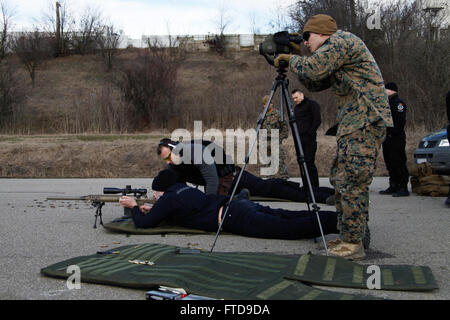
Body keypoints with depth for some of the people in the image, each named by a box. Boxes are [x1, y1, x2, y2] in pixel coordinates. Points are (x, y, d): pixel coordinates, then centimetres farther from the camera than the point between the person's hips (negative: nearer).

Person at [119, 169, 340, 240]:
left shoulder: (168, 199, 6)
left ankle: (336, 221, -30)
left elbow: (144, 223, 8)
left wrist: (134, 207, 26)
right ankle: (341, 217, -9)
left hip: (234, 218, -8)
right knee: (293, 219, 0)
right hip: (241, 204, 8)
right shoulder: (184, 189, 30)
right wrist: (152, 209, 44)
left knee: (290, 228, -19)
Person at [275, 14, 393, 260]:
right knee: (340, 179, 12)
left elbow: (311, 71, -17)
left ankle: (354, 244, -5)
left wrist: (292, 59, 3)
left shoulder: (341, 41, -7)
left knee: (353, 183, -10)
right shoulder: (336, 50, 24)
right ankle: (347, 237, 20)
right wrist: (295, 60, 16)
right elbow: (314, 84, 26)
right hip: (352, 124, 11)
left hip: (366, 122, -11)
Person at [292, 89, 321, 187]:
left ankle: (314, 186, -10)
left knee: (309, 162, -13)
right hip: (299, 139, 8)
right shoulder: (296, 107, 21)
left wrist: (310, 132, -13)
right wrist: (296, 134, 13)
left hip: (309, 138, -8)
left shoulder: (312, 104, -3)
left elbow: (317, 120, -10)